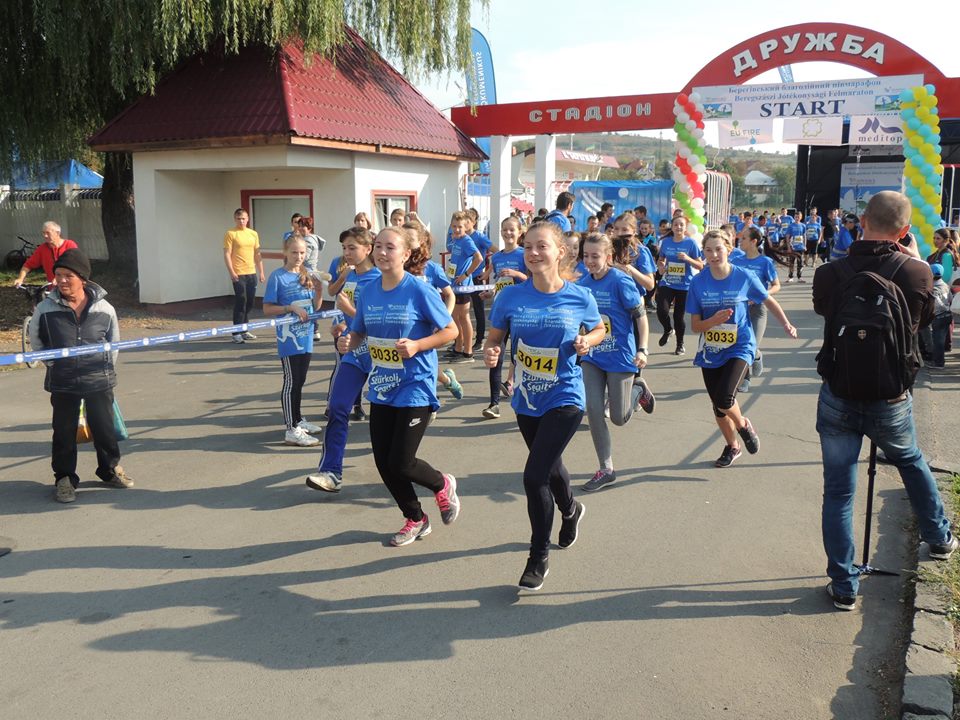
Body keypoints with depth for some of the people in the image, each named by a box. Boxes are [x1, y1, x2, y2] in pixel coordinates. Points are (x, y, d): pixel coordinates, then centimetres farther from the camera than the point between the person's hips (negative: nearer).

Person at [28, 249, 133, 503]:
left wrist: (106, 366, 7)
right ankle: (64, 478, 23)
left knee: (104, 427, 12)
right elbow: (36, 341, 8)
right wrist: (53, 363, 7)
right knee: (64, 431, 8)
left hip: (99, 379, 1)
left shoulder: (104, 309, -6)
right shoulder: (46, 309, -8)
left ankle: (110, 469, 32)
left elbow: (113, 342, 9)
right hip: (62, 382, 0)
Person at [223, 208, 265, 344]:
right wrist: (231, 272, -16)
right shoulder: (230, 234, -4)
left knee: (249, 302, 10)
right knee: (240, 302, -7)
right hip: (238, 274, -5)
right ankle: (237, 333, 0)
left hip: (252, 273, 6)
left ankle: (244, 330, 21)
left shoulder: (253, 234, 11)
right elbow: (227, 254, -8)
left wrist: (261, 271, 11)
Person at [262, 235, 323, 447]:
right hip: (288, 338, -6)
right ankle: (291, 430, 1)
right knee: (291, 382, -3)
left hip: (306, 337, 6)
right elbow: (267, 309, -9)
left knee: (299, 381, 17)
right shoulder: (277, 276, -9)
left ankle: (298, 419, 31)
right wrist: (291, 308, -21)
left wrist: (318, 290, -9)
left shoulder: (307, 275, 7)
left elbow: (315, 307, 8)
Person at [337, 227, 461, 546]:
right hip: (381, 388, 6)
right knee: (383, 462, 8)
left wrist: (416, 345, -22)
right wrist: (348, 342, -10)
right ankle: (415, 520, 31)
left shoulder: (419, 291, -13)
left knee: (400, 463, -6)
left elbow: (451, 330, -9)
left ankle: (443, 485, 27)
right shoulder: (368, 292, 3)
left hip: (415, 388, -6)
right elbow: (358, 333, 12)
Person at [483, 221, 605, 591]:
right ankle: (570, 510, 59)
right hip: (526, 399, 4)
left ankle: (539, 559, 9)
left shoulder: (580, 298, -10)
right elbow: (494, 338, 3)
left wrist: (587, 342, -13)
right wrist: (491, 352, -19)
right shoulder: (510, 297, -8)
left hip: (564, 399, -4)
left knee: (535, 476, -13)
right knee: (550, 467, 24)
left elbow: (599, 329, 8)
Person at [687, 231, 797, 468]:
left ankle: (743, 425, 14)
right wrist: (714, 320, -23)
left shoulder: (744, 277, -10)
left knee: (724, 398, -21)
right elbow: (695, 325, -4)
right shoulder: (698, 283, -7)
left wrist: (786, 324, -5)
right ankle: (732, 447, 37)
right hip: (710, 351, 3)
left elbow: (768, 301, 6)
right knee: (717, 405, 11)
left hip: (739, 348, -3)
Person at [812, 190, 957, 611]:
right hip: (891, 401, 1)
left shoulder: (829, 274, -12)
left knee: (838, 491, 9)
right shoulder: (917, 273, -13)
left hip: (838, 398, -1)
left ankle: (844, 587, 15)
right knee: (912, 463, 30)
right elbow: (925, 322, 8)